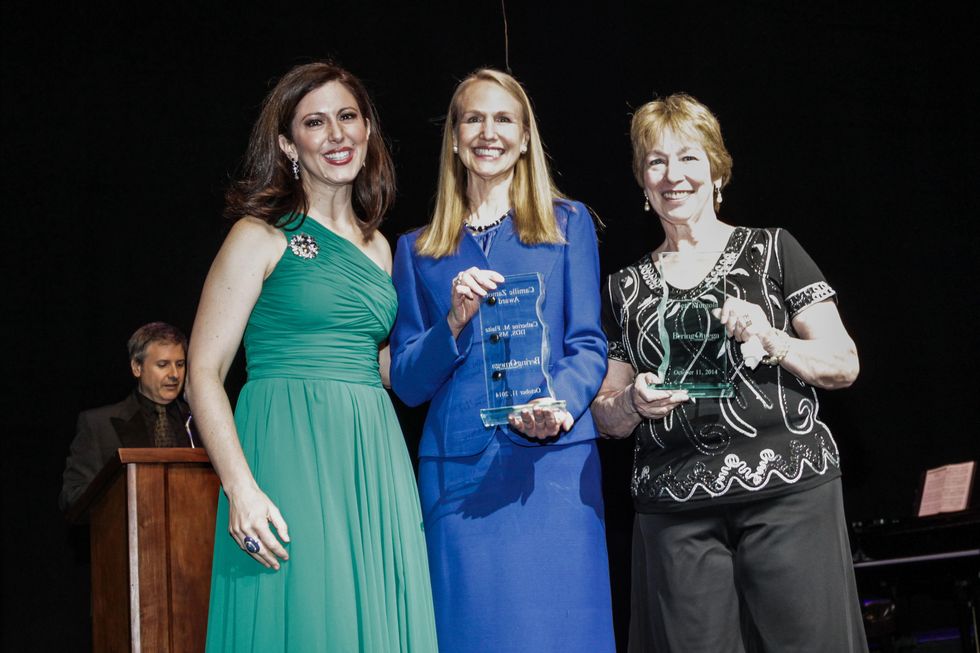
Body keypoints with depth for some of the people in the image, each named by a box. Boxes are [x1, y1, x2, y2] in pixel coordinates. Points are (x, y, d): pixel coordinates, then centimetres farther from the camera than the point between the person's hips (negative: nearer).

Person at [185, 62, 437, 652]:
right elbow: (204, 374, -6)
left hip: (375, 463, 6)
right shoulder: (263, 236, -1)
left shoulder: (378, 246, 16)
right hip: (289, 455, -5)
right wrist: (242, 488, -18)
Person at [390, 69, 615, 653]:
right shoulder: (419, 250, 15)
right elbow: (406, 382, 9)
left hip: (554, 463, -1)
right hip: (456, 470, 1)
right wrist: (456, 321, -10)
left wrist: (558, 405, -17)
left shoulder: (568, 224, 11)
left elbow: (588, 345, 4)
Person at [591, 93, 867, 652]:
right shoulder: (626, 288, 15)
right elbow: (608, 417, 17)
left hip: (790, 487, -2)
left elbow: (845, 366, 4)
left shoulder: (772, 251, 7)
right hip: (675, 509, 2)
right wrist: (635, 401, -5)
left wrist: (771, 340, -13)